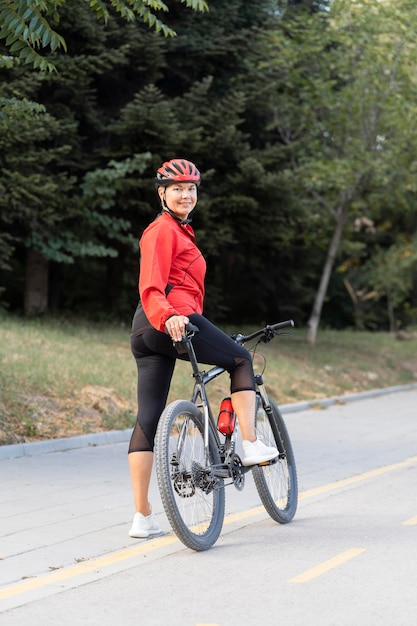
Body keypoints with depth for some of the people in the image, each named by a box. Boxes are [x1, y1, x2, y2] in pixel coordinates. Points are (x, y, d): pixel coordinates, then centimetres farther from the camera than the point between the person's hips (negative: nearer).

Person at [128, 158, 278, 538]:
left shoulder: (176, 230, 29)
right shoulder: (163, 230, -3)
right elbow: (151, 287, -16)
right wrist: (168, 316, -34)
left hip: (146, 331, 10)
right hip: (176, 322, -9)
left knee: (148, 418, 2)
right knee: (241, 360, 12)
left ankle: (143, 517, 1)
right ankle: (251, 445, 6)